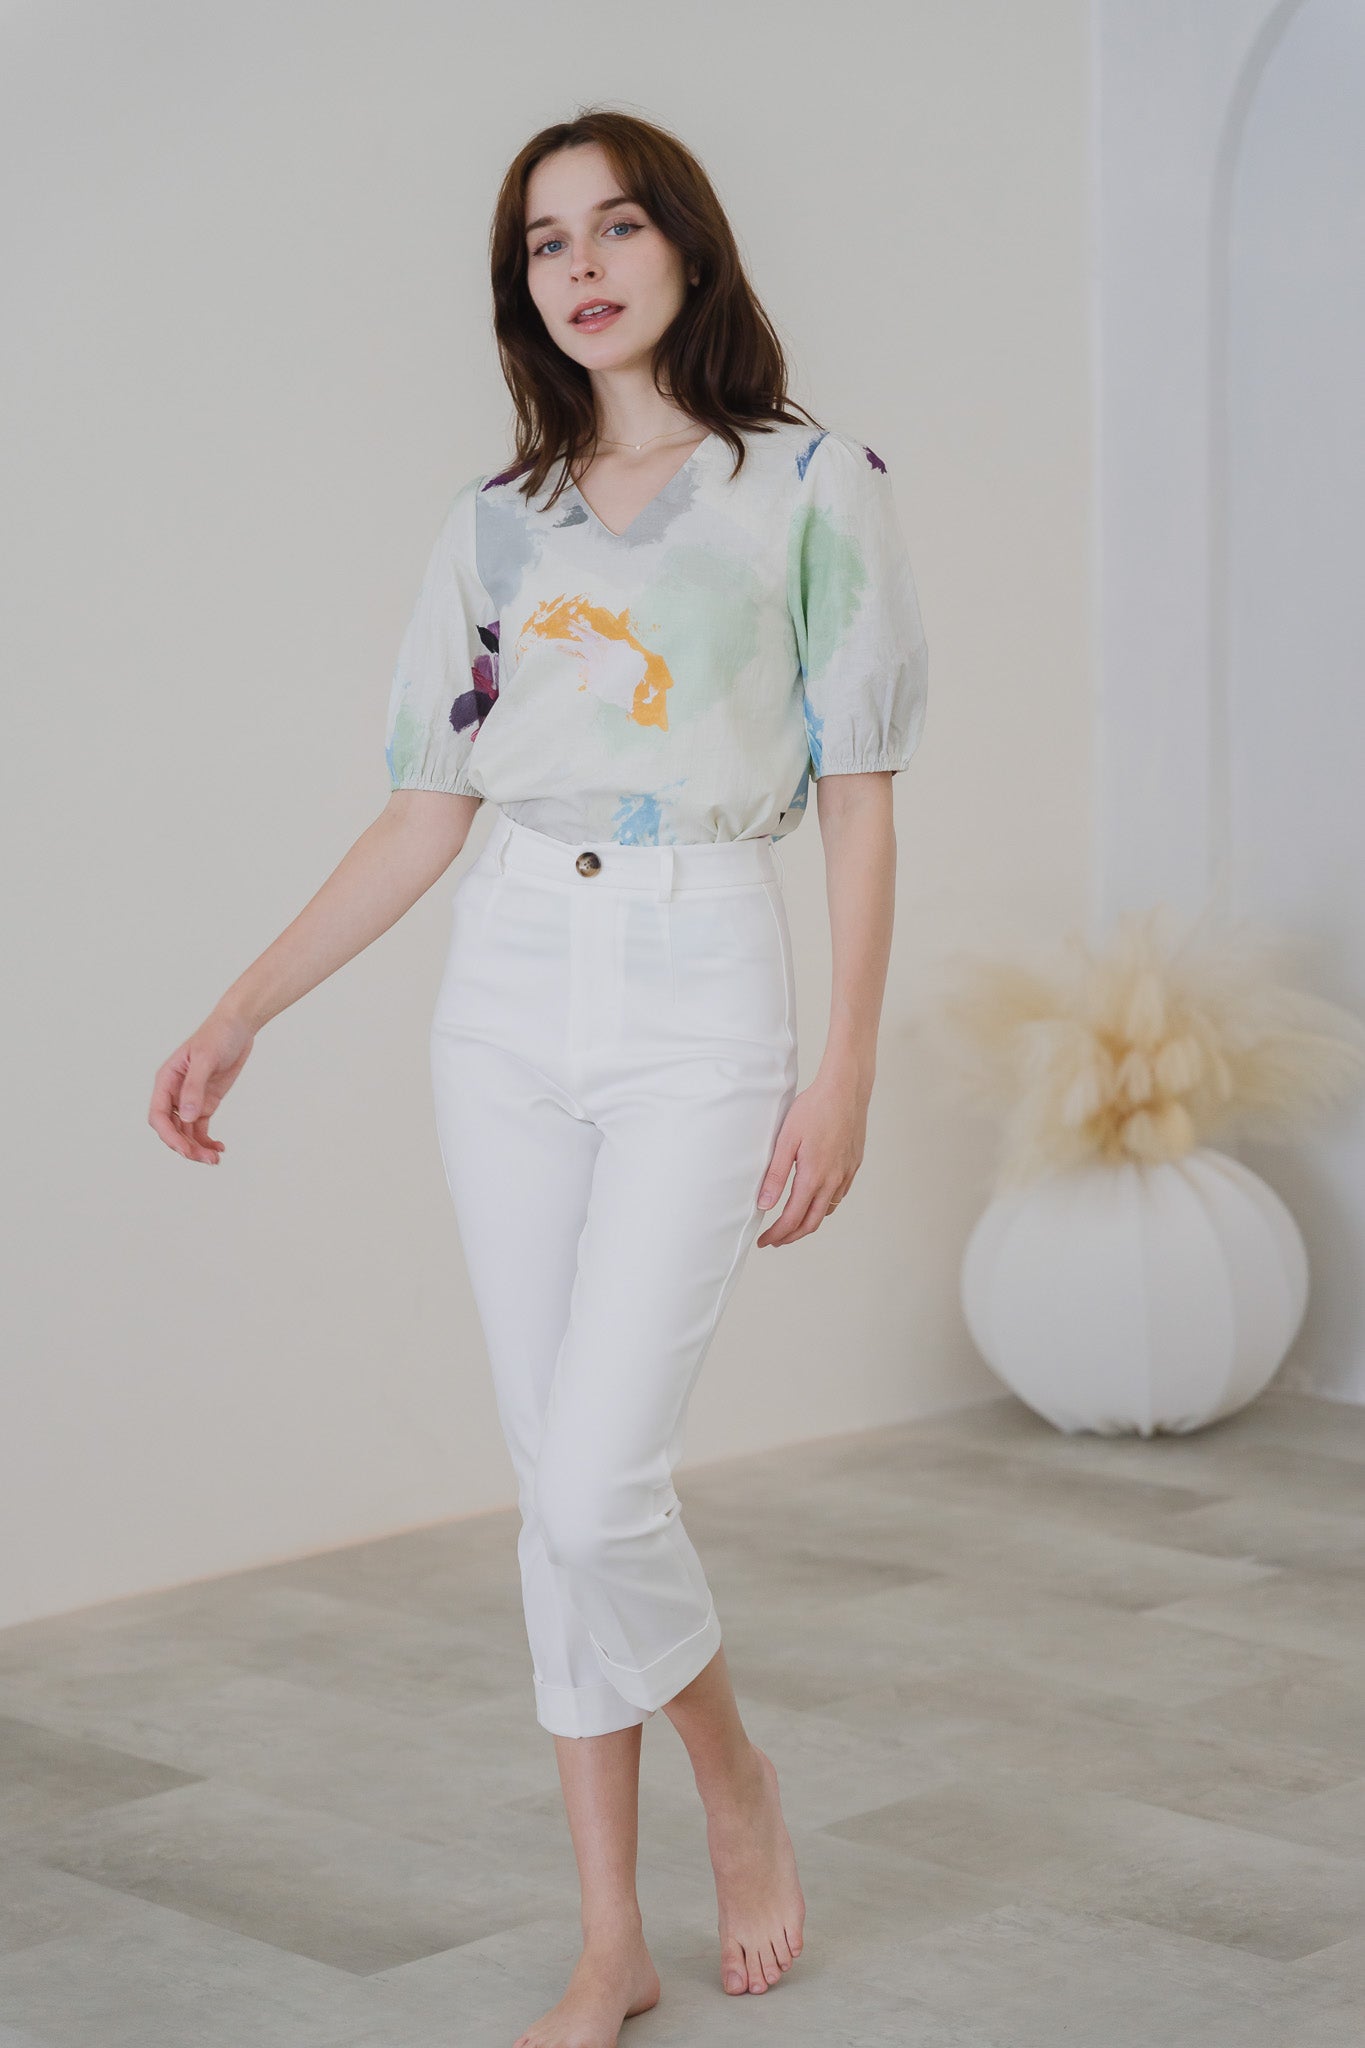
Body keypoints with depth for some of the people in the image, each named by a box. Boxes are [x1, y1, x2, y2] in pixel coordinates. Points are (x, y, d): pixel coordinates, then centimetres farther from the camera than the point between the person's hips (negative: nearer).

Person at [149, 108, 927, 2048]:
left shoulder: (814, 486, 0)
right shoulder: (497, 521, 11)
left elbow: (859, 803, -1)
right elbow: (428, 812, 11)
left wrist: (844, 1073, -7)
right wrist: (243, 1008, 5)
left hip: (700, 995, -4)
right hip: (509, 994, 4)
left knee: (595, 1486, -13)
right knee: (556, 1489, 5)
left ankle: (737, 1776, 18)